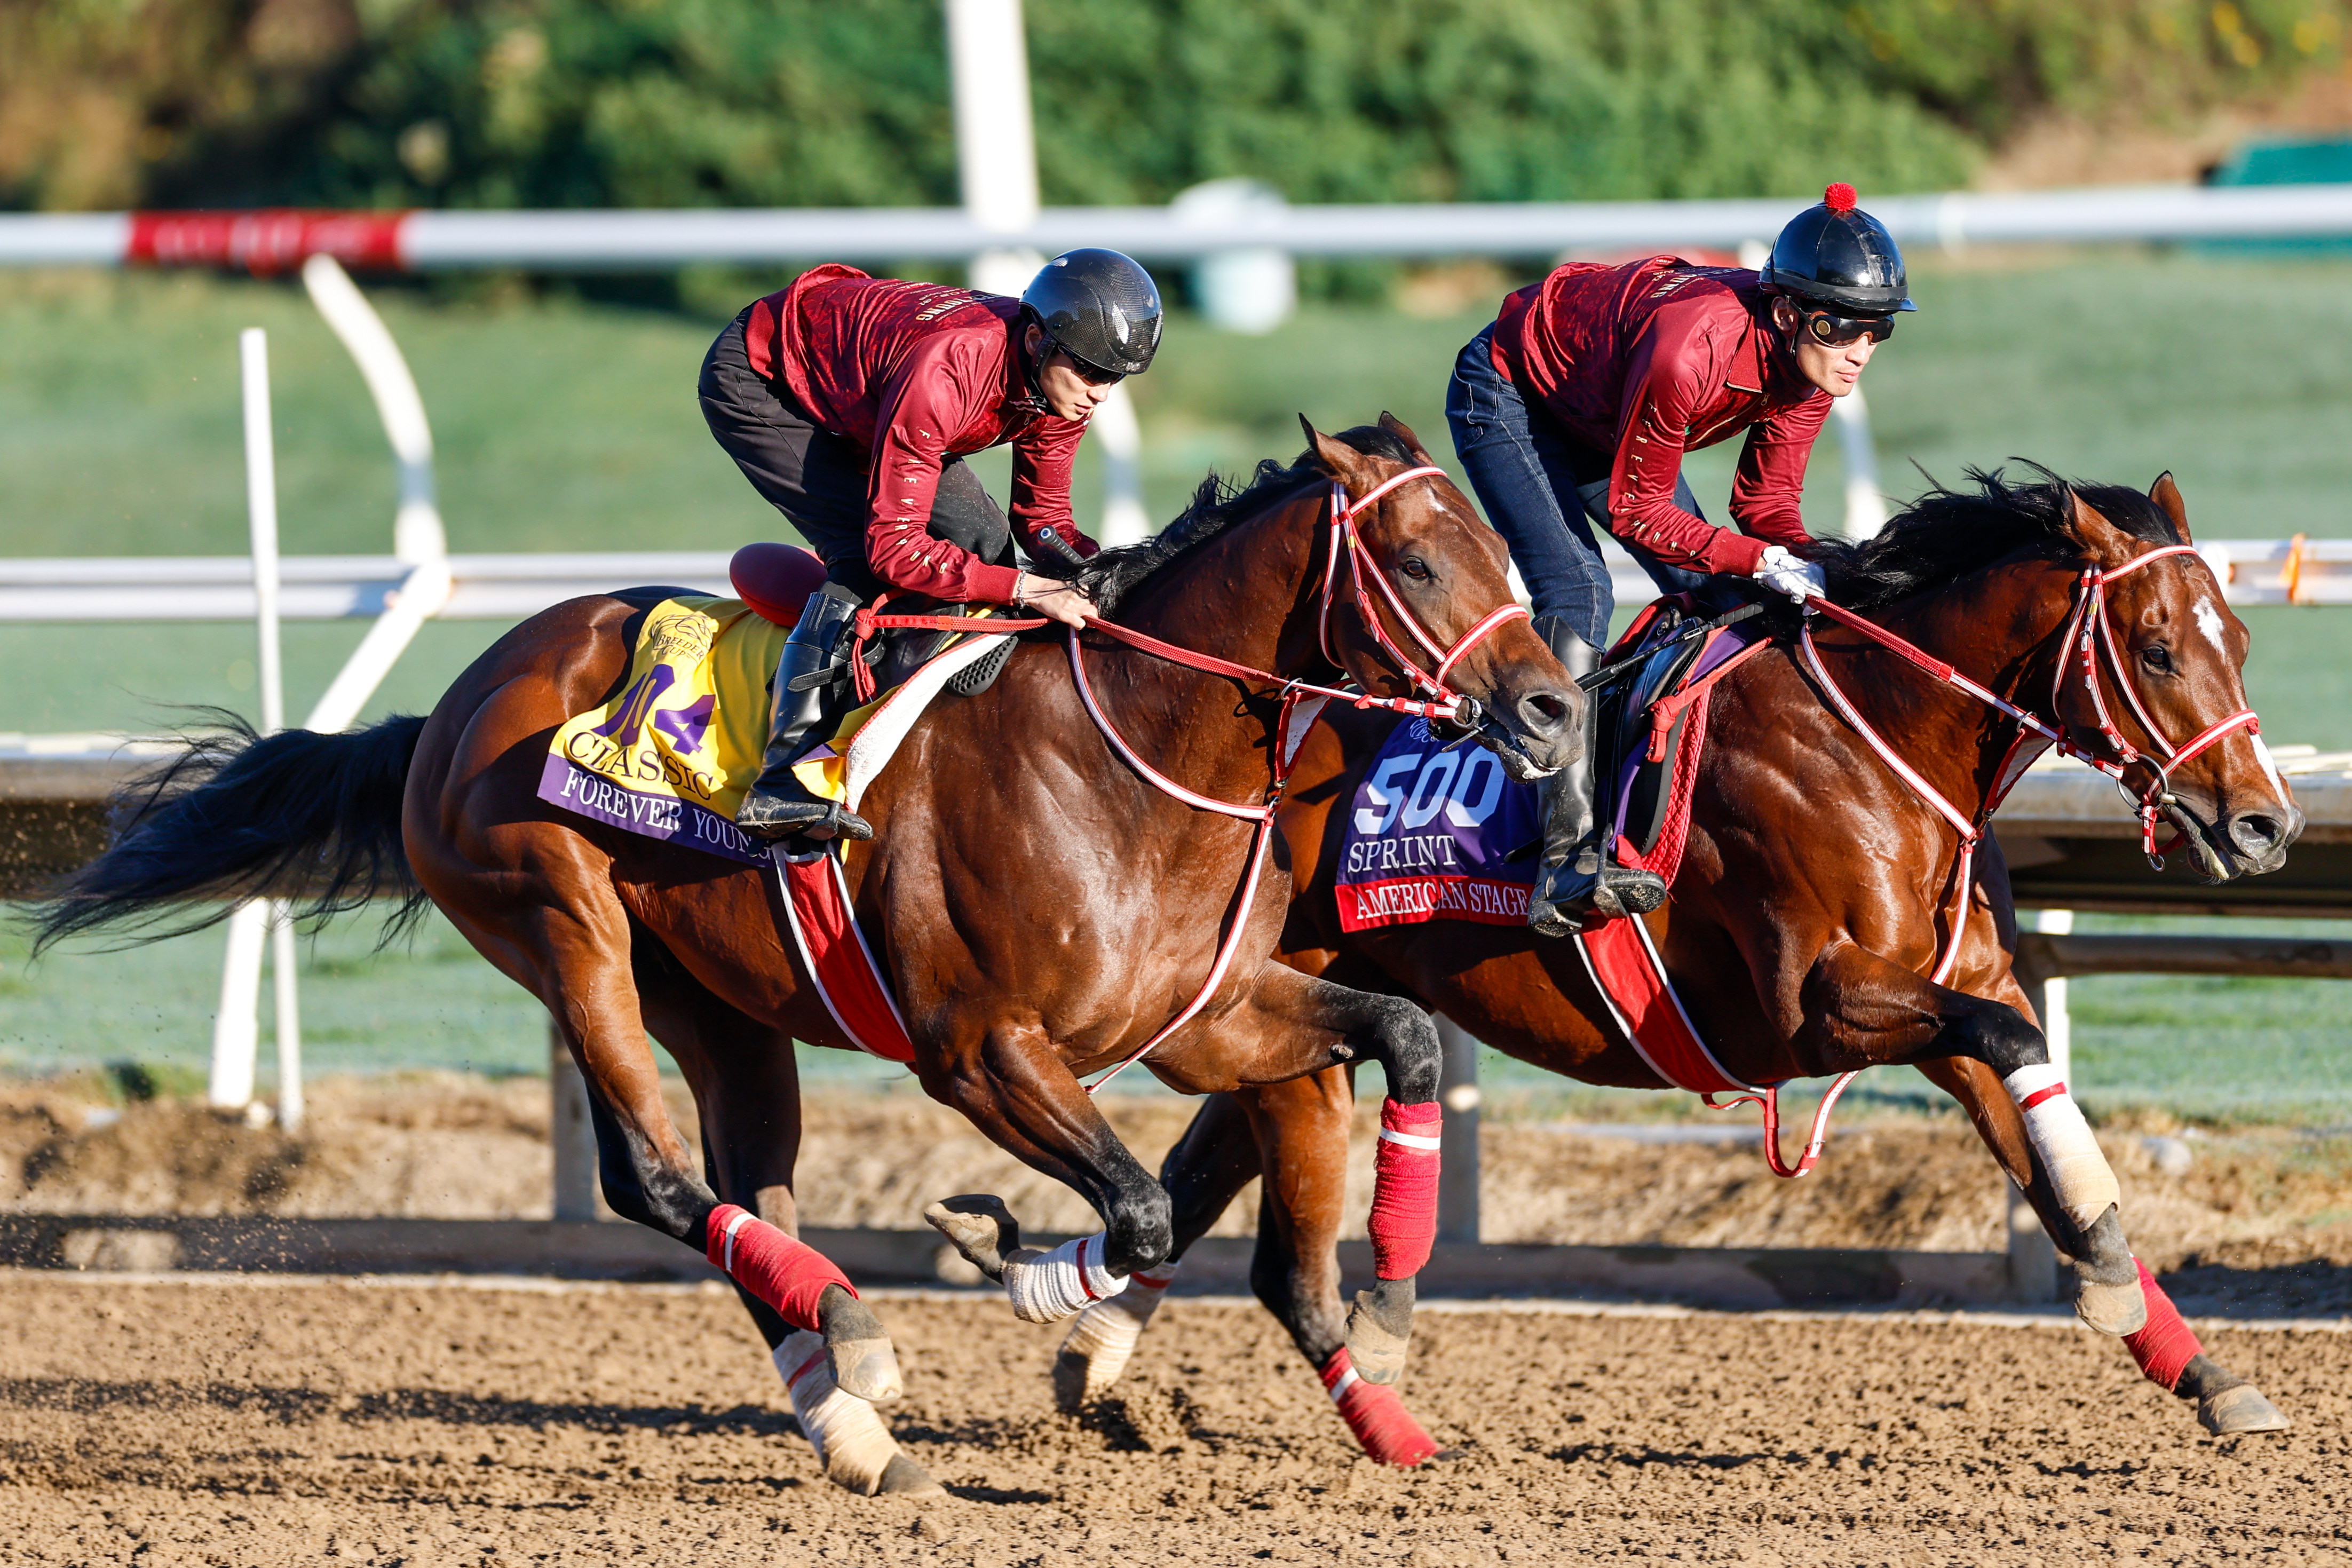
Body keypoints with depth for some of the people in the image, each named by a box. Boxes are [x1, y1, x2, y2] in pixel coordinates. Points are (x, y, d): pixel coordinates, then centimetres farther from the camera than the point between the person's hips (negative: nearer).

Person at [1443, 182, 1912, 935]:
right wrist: (1761, 561, -37)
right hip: (1507, 397, -9)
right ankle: (1569, 857, -36)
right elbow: (1637, 510, -31)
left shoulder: (1813, 360, -18)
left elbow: (1768, 500, -8)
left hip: (1600, 416, 9)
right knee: (1577, 589, -25)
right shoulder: (1690, 348, -41)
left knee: (1716, 598, -1)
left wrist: (1807, 569, -27)